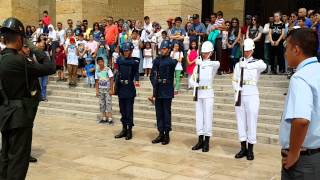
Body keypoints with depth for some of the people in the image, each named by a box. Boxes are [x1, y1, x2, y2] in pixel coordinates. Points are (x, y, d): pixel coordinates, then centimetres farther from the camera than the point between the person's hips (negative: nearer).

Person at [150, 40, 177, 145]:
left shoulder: (172, 61, -2)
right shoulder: (156, 60, 10)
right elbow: (152, 75, 8)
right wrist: (154, 84, -3)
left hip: (167, 92, -5)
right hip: (158, 91, 5)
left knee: (166, 113, 1)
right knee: (159, 113, 10)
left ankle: (167, 135, 10)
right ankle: (161, 134, 19)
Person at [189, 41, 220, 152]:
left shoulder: (212, 65, -3)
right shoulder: (198, 66, 8)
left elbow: (217, 64, -30)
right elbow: (191, 80, 5)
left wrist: (203, 62, -35)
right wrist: (196, 85, -15)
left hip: (208, 94, -4)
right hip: (198, 94, 4)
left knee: (207, 118, -1)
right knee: (199, 117, 8)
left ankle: (206, 142, 8)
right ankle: (200, 141, 17)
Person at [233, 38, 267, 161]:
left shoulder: (257, 62, 2)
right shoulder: (238, 64, 12)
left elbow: (264, 66, -23)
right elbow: (234, 80, 12)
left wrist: (247, 65, -23)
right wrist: (237, 89, -7)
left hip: (252, 96, -3)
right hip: (239, 96, 4)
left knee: (251, 123, 0)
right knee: (241, 122, 7)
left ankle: (250, 150, 9)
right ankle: (243, 148, 17)